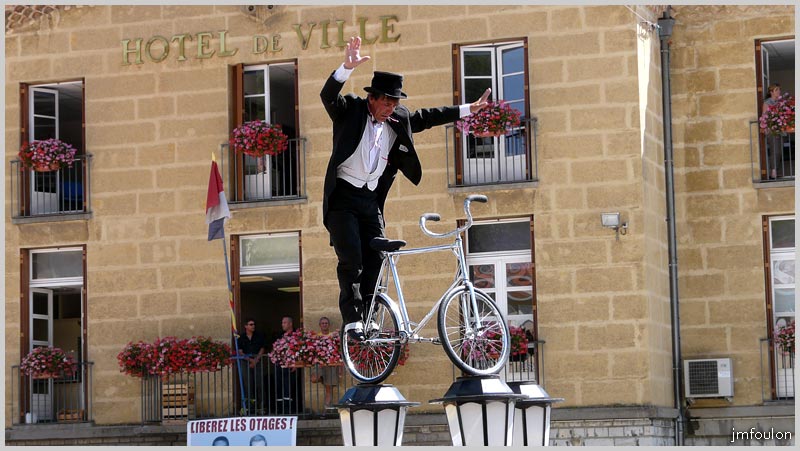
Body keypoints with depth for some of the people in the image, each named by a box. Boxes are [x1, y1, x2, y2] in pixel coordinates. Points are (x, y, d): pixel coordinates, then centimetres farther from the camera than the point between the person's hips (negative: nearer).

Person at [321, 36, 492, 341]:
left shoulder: (398, 120, 8)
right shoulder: (350, 110, -7)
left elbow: (427, 117, 22)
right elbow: (328, 96, -25)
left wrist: (468, 110, 24)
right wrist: (347, 67, -43)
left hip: (372, 201, 5)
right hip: (342, 198, -5)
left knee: (375, 261, -2)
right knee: (351, 259, -15)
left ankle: (366, 318, 8)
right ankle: (352, 321, -13)